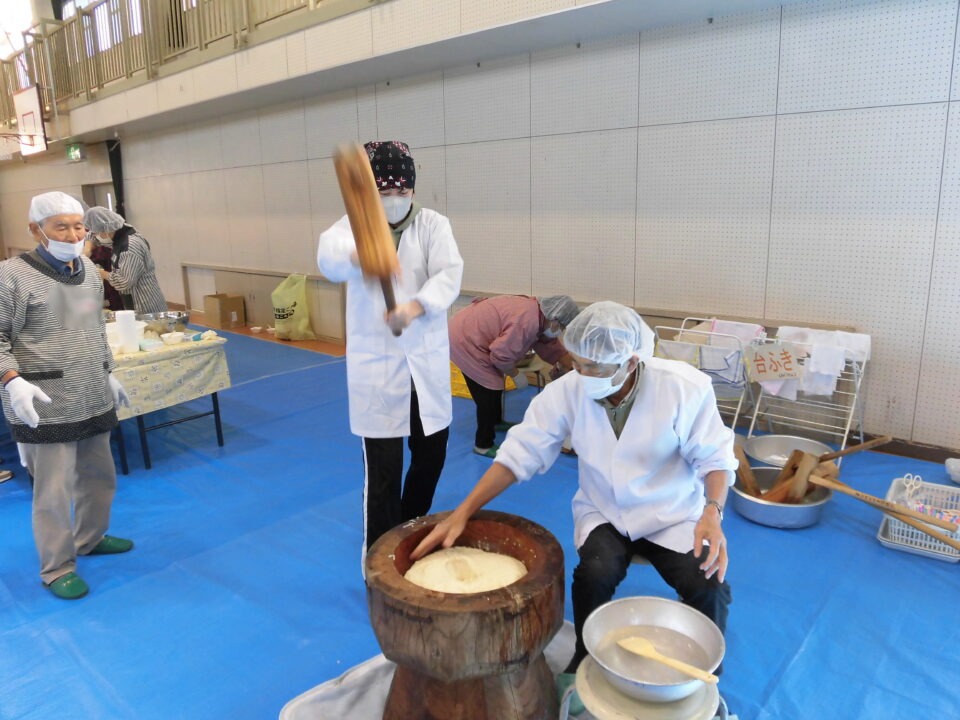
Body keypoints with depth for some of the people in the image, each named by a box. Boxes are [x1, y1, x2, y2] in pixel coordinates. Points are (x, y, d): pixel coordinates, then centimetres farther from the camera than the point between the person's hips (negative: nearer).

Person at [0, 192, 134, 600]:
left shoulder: (89, 271, 9)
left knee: (99, 477, 19)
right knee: (53, 490, 2)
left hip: (94, 400, 7)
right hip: (45, 407, -7)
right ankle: (57, 569, 20)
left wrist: (108, 373, 22)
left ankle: (90, 538, 42)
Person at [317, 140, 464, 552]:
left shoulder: (434, 225, 2)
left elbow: (449, 275, -15)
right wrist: (357, 255, -50)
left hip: (427, 362, 3)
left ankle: (412, 532, 40)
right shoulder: (354, 225, -2)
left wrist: (414, 307, -35)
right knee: (383, 468, 1)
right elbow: (328, 256, -26)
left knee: (432, 453, 15)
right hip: (376, 364, -2)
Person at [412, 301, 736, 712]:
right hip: (604, 513, 1)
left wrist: (712, 512, -31)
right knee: (595, 572, -28)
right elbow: (520, 452, -14)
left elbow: (714, 457, -11)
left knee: (709, 587, -23)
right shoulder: (567, 391, -17)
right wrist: (463, 512, -20)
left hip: (671, 516, 0)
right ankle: (585, 664, 6)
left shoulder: (685, 387, -21)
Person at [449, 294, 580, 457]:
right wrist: (516, 374, -10)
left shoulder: (536, 313, 4)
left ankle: (496, 422, 43)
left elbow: (553, 347, 14)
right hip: (464, 341, -10)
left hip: (468, 334, 10)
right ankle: (483, 445, 7)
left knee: (495, 383, 23)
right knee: (489, 393, -5)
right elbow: (501, 355, -27)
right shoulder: (528, 322, -28)